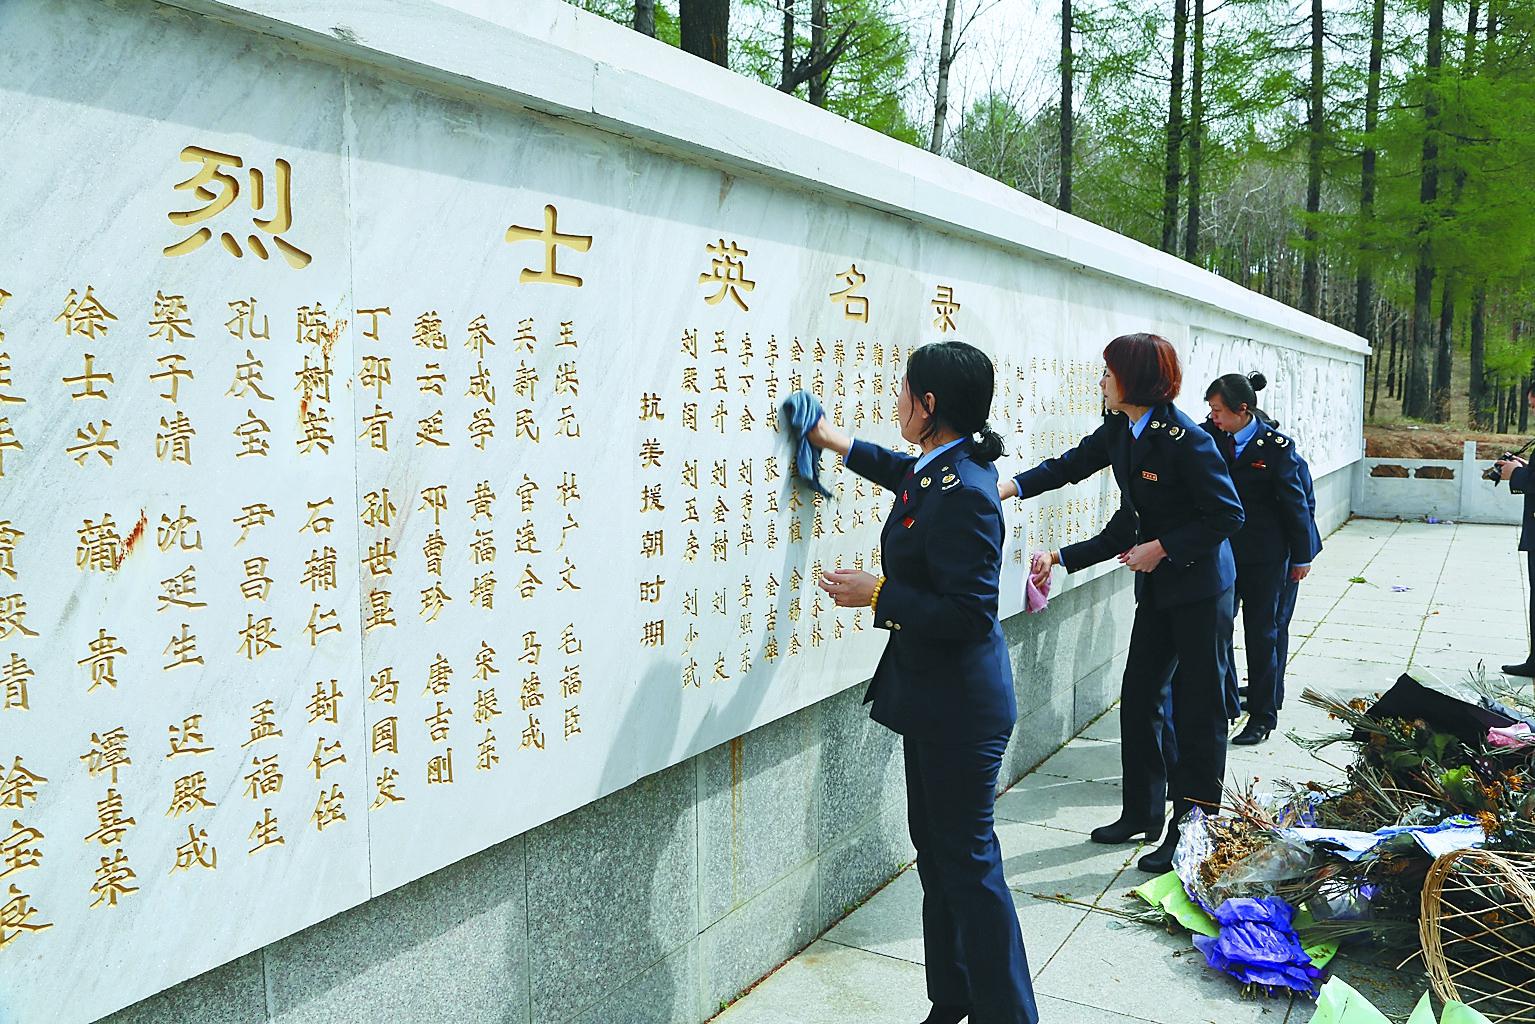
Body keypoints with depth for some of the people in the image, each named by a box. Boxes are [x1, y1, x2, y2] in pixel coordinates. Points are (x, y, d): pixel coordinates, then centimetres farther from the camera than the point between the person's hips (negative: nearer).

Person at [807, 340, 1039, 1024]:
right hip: (938, 701, 11)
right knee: (935, 847, 20)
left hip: (960, 708, -11)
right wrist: (839, 443, 32)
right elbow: (909, 474, 30)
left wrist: (876, 595, -20)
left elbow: (967, 614, -28)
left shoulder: (961, 492, -26)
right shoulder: (946, 466, 4)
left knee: (968, 862, 3)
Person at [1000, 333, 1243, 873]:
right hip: (1156, 586, 8)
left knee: (1197, 707, 1)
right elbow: (1072, 464, 14)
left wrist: (1162, 548, -20)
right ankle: (1142, 813, 26)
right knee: (1138, 695, 13)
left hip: (1200, 586, -8)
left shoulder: (1184, 438, -22)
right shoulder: (1119, 430, 2)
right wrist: (1013, 485, 1)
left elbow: (1228, 514, -19)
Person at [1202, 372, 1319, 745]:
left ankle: (1262, 716, 19)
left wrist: (1301, 557, 0)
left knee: (1261, 634, 6)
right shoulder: (1210, 436, -2)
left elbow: (1294, 502, -5)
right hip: (1220, 551, 4)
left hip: (1263, 556, -3)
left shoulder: (1275, 446, -11)